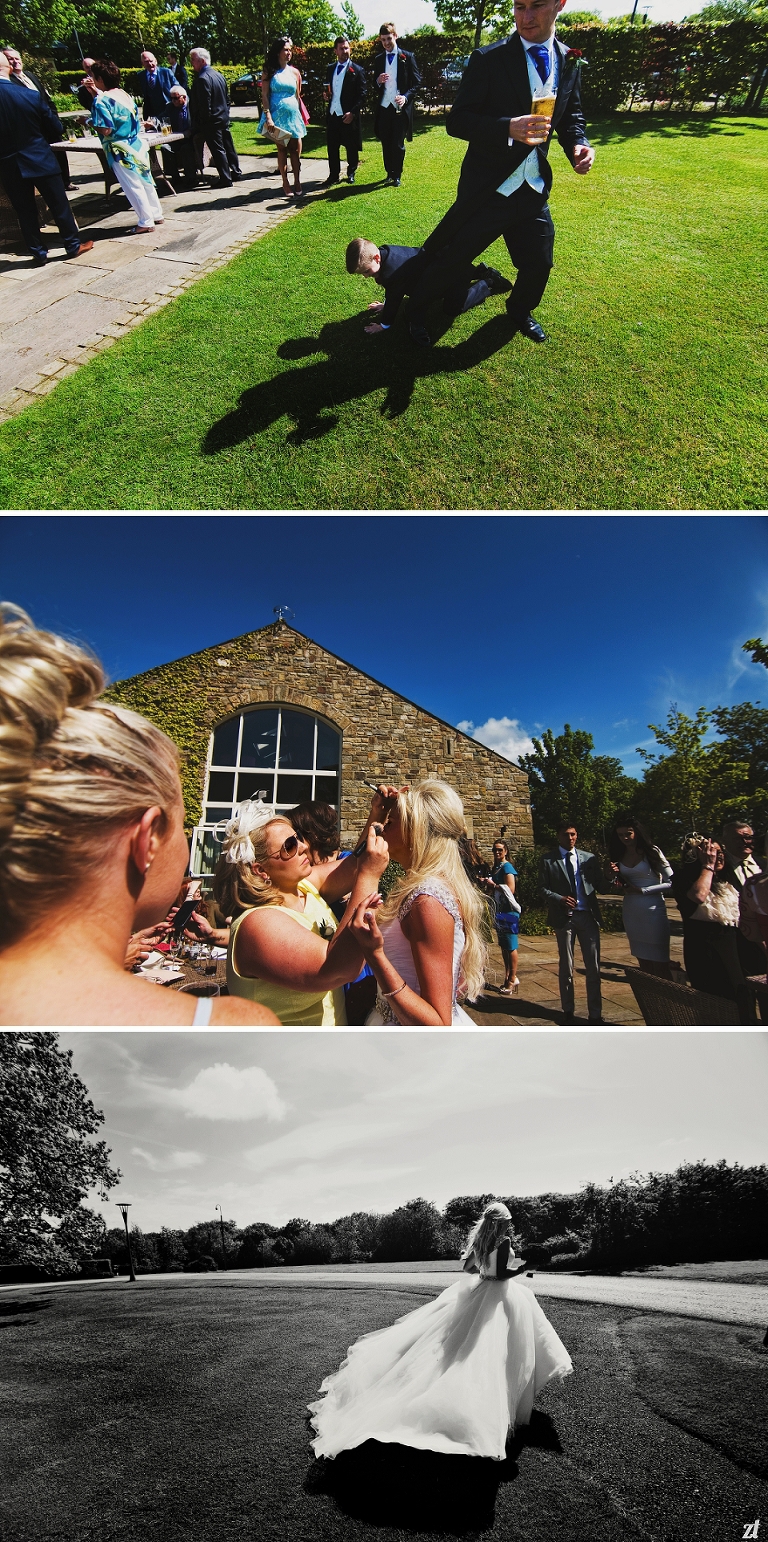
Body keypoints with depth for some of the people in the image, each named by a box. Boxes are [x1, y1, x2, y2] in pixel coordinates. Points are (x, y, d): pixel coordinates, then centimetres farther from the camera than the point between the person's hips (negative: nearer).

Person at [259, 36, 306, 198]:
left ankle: (297, 182, 5)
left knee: (296, 150, -1)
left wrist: (301, 116, 14)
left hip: (293, 115, 3)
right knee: (282, 150, 0)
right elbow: (264, 95, -3)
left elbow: (298, 96, 16)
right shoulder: (270, 72, 1)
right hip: (277, 115, -3)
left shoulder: (295, 72, 11)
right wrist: (268, 116, -15)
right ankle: (285, 184, 6)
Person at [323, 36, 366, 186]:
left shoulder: (357, 70, -1)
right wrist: (325, 94, 0)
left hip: (349, 116, -4)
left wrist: (352, 112, -16)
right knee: (332, 147, 5)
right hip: (332, 114, 4)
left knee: (351, 147, 4)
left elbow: (362, 94, -5)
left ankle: (351, 173, 20)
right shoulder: (330, 69, 14)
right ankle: (334, 175, 14)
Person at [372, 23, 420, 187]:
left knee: (398, 144, -4)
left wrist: (405, 97, -15)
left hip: (401, 107, -4)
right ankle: (389, 173, 18)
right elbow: (375, 85, 18)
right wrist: (378, 81, -5)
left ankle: (397, 175, 7)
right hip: (383, 107, 4)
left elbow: (417, 82, 1)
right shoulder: (378, 59, 13)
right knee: (386, 143, 5)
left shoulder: (407, 57, 2)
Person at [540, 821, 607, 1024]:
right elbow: (542, 887, 1)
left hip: (588, 915, 1)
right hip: (564, 916, -1)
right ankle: (568, 1010, 25)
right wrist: (560, 899, -16)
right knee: (566, 966, 11)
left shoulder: (589, 858, 7)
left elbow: (600, 886, 4)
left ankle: (595, 1012, 15)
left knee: (593, 966, 3)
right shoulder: (548, 860, 1)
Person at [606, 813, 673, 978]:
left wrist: (642, 890, -14)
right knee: (643, 963, 12)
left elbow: (671, 882, -9)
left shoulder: (652, 852, -5)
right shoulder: (619, 856, 8)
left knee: (660, 964, -2)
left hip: (653, 910, -5)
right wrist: (611, 876, -3)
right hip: (630, 912, 5)